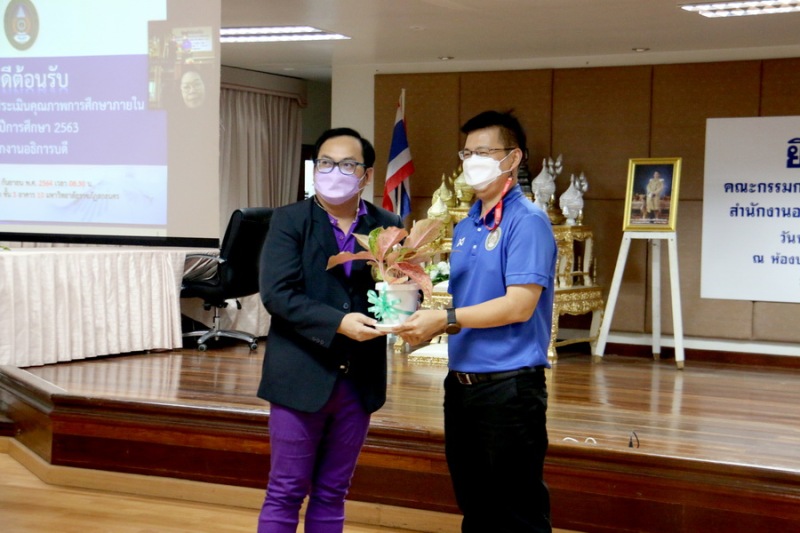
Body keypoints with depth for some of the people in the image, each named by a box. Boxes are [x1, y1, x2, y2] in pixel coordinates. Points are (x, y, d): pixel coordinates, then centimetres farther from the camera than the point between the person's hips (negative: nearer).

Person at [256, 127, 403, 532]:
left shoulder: (388, 227, 6)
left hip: (359, 380, 3)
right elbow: (277, 293, -14)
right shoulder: (289, 221, -2)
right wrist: (338, 323, -23)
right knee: (285, 493, 4)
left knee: (332, 495, 12)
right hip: (301, 377, -3)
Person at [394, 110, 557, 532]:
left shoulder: (527, 221, -11)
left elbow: (519, 305, -20)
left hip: (509, 385, -8)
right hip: (461, 383, 8)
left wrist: (446, 319, -20)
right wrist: (428, 328, -3)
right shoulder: (465, 227, 12)